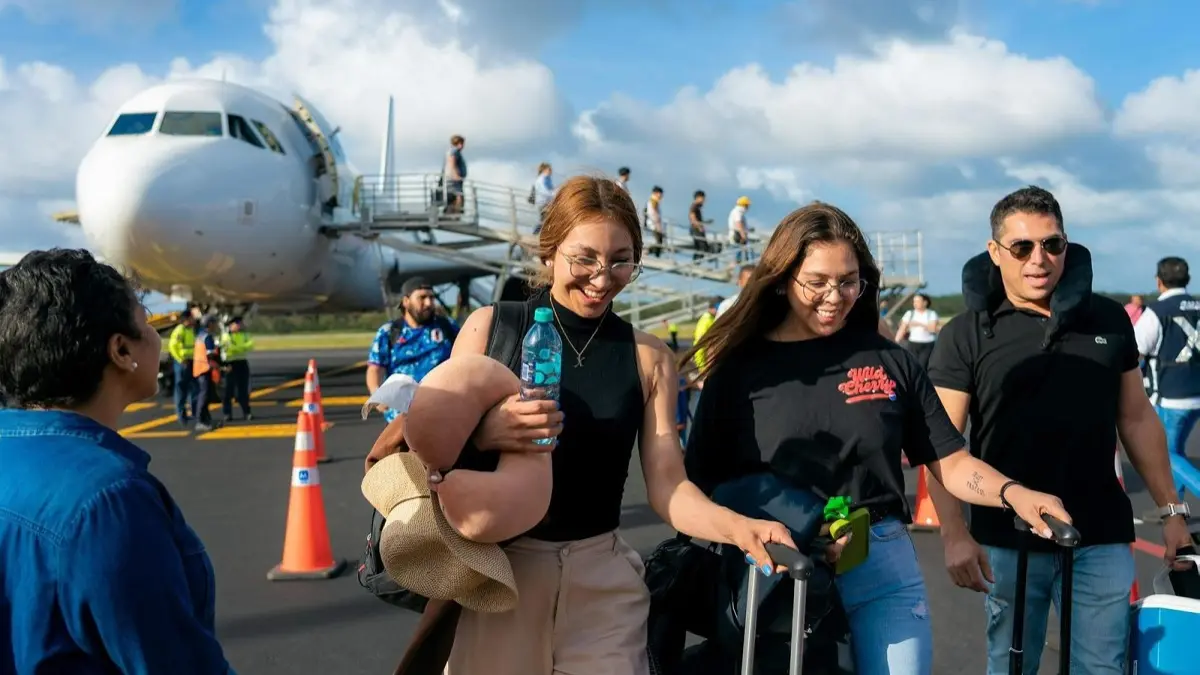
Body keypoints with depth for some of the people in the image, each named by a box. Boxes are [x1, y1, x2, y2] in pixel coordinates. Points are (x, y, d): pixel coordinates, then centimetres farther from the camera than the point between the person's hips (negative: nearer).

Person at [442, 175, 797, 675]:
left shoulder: (649, 358, 1)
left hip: (602, 584, 1)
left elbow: (667, 486, -4)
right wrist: (485, 434, -22)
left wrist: (737, 527, -23)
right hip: (492, 570, -1)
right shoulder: (489, 328, -3)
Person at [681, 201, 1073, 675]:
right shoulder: (738, 369, -2)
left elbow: (950, 463, 5)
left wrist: (1012, 493, -14)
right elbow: (703, 487, -3)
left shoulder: (889, 361, 4)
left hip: (886, 572, 1)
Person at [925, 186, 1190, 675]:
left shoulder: (1108, 320, 5)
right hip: (1008, 541, -2)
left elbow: (1137, 419, 13)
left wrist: (1171, 510, 11)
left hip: (1100, 539, 2)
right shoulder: (965, 336, -5)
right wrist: (954, 535, -18)